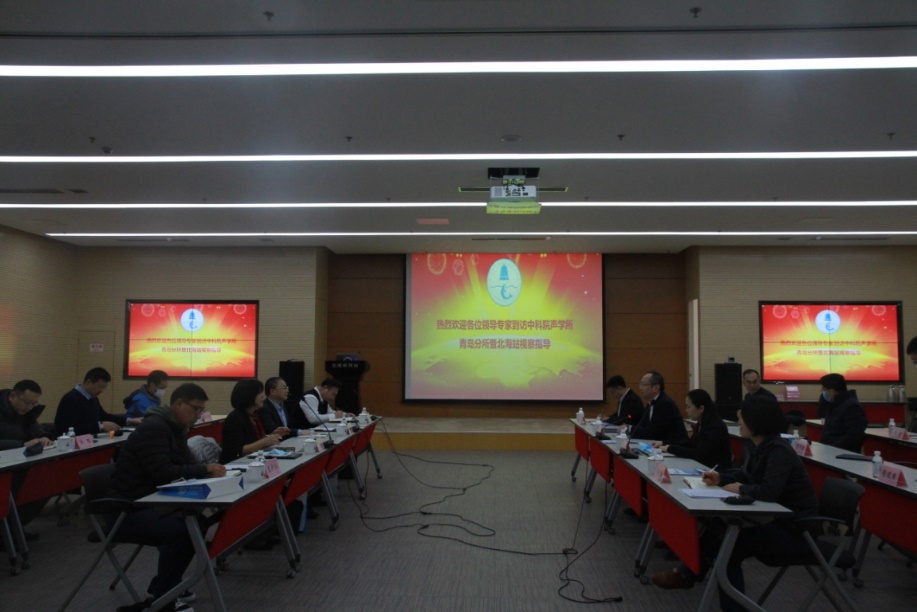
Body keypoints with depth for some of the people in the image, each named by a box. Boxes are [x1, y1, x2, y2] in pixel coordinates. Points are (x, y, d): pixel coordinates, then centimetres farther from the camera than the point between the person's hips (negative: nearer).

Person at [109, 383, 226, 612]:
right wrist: (205, 470, -23)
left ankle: (163, 590, 4)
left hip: (151, 502, 10)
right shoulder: (154, 428, -19)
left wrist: (209, 471, -12)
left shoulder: (176, 428, 11)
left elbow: (186, 464, 9)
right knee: (180, 528, -30)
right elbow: (162, 474, -28)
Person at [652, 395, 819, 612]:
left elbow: (769, 491, -37)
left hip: (795, 528, -8)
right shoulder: (756, 446, 3)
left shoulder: (779, 452, -25)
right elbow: (744, 475, 18)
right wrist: (720, 478, 0)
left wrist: (740, 489, -19)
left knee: (724, 531, -16)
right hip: (775, 519, 8)